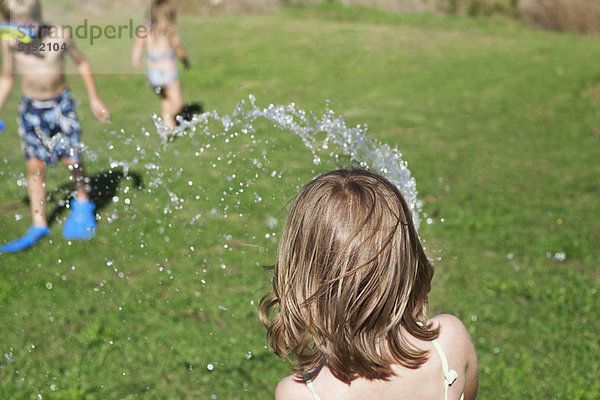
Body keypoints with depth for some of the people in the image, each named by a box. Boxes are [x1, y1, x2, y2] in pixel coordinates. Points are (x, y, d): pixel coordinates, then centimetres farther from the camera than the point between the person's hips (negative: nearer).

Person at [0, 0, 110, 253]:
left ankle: (82, 201, 25)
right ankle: (39, 227, 10)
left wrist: (94, 99, 3)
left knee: (72, 160, -6)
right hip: (31, 110, 2)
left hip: (61, 106, -1)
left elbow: (81, 62, 0)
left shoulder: (58, 35, -17)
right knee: (34, 168, 0)